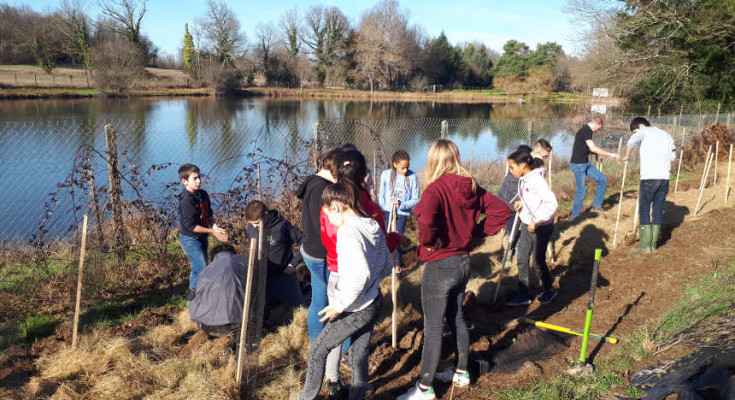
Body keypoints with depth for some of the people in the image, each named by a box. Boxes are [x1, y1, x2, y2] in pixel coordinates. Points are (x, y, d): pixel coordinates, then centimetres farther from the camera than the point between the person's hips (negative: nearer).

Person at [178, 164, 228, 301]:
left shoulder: (203, 194, 1)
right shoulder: (186, 201, -25)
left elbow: (209, 214, 10)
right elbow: (191, 226, -24)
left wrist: (215, 226, -9)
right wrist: (212, 232, -20)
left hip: (202, 237, 8)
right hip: (190, 240, -8)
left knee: (198, 268, 20)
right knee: (201, 269, -4)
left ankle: (193, 292, 38)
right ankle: (192, 296, 14)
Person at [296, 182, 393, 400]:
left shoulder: (347, 230, -22)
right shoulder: (373, 225, 3)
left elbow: (359, 273, -32)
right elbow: (387, 264, 12)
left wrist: (340, 305, -23)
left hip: (355, 309, -7)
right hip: (374, 303, 8)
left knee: (318, 351, 11)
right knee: (360, 354, 19)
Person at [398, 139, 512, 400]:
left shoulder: (436, 188, -21)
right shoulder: (471, 187, 1)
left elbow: (425, 218, -41)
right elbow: (501, 211, 6)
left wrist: (429, 240, -22)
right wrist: (477, 230, 5)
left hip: (440, 267, -8)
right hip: (463, 262, 8)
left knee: (433, 327, 4)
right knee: (456, 318, 24)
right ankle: (461, 372, 39)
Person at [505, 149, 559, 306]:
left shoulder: (537, 180, -23)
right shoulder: (523, 179, 3)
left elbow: (552, 203, -27)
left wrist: (537, 221, -27)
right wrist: (521, 202, 2)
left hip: (541, 227, -8)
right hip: (527, 225, 8)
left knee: (538, 261, 6)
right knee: (522, 260, 9)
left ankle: (549, 290, 31)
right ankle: (523, 296, 20)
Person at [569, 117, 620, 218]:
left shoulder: (586, 130, 13)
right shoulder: (586, 131, -17)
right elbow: (593, 148, -24)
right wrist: (610, 154, -18)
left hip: (586, 164, 10)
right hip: (578, 165, -10)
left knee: (602, 179, 7)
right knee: (581, 190, -6)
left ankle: (597, 205, 15)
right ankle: (575, 215, 5)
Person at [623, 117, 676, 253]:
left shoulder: (645, 131, 2)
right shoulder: (666, 134, 20)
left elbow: (631, 142, -18)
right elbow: (672, 157, 17)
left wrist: (627, 156, -2)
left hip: (649, 177, -6)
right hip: (665, 177, 6)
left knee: (645, 209, 1)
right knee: (658, 209, 11)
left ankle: (645, 246, 0)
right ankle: (653, 245, 15)